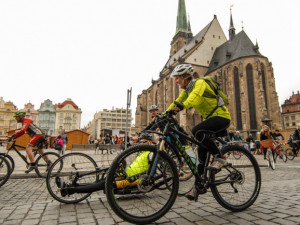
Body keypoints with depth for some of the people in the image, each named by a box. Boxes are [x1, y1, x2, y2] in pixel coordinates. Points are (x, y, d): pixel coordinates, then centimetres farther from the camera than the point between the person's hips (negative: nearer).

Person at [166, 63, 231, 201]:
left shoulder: (199, 83, -16)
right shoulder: (186, 90, 8)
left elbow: (195, 96, -37)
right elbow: (176, 103, 1)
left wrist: (182, 106, -54)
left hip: (221, 116, -8)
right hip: (209, 118, 8)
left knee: (196, 131, -33)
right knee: (202, 151, 1)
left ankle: (219, 158, -16)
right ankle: (199, 185, 8)